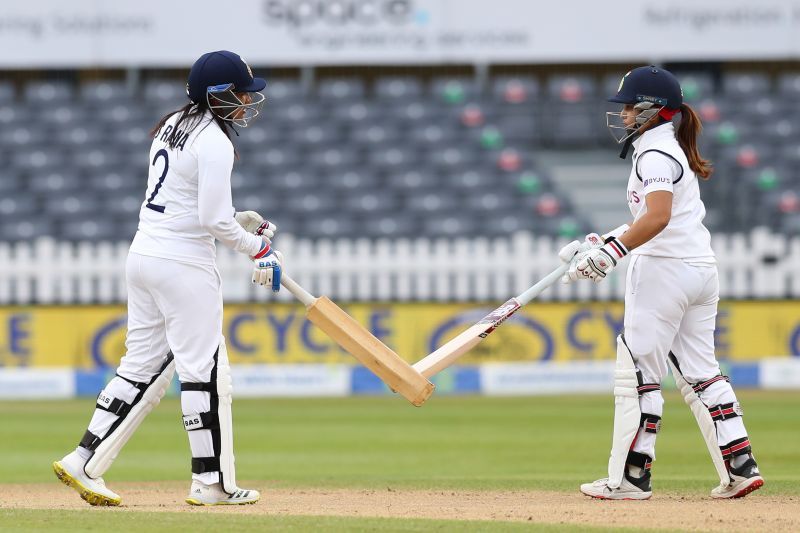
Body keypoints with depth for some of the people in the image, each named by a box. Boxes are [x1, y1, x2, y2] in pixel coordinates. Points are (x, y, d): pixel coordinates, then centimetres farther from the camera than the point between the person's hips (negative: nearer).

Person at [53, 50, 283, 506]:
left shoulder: (172, 127, 14)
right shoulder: (214, 142, -14)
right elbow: (213, 221, -19)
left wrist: (236, 220, 15)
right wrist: (256, 247, -4)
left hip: (144, 256, 9)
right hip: (184, 264, -9)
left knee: (144, 366, 12)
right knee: (205, 369, -1)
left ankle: (84, 462, 7)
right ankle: (212, 482, 4)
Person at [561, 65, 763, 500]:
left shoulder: (656, 154, -11)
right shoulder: (672, 150, 20)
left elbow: (658, 217, -27)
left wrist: (613, 251, -32)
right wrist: (608, 242, 23)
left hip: (664, 268, -10)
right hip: (701, 268, 10)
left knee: (638, 371, -5)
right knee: (698, 371, 11)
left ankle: (630, 477, -5)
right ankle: (740, 468, 6)